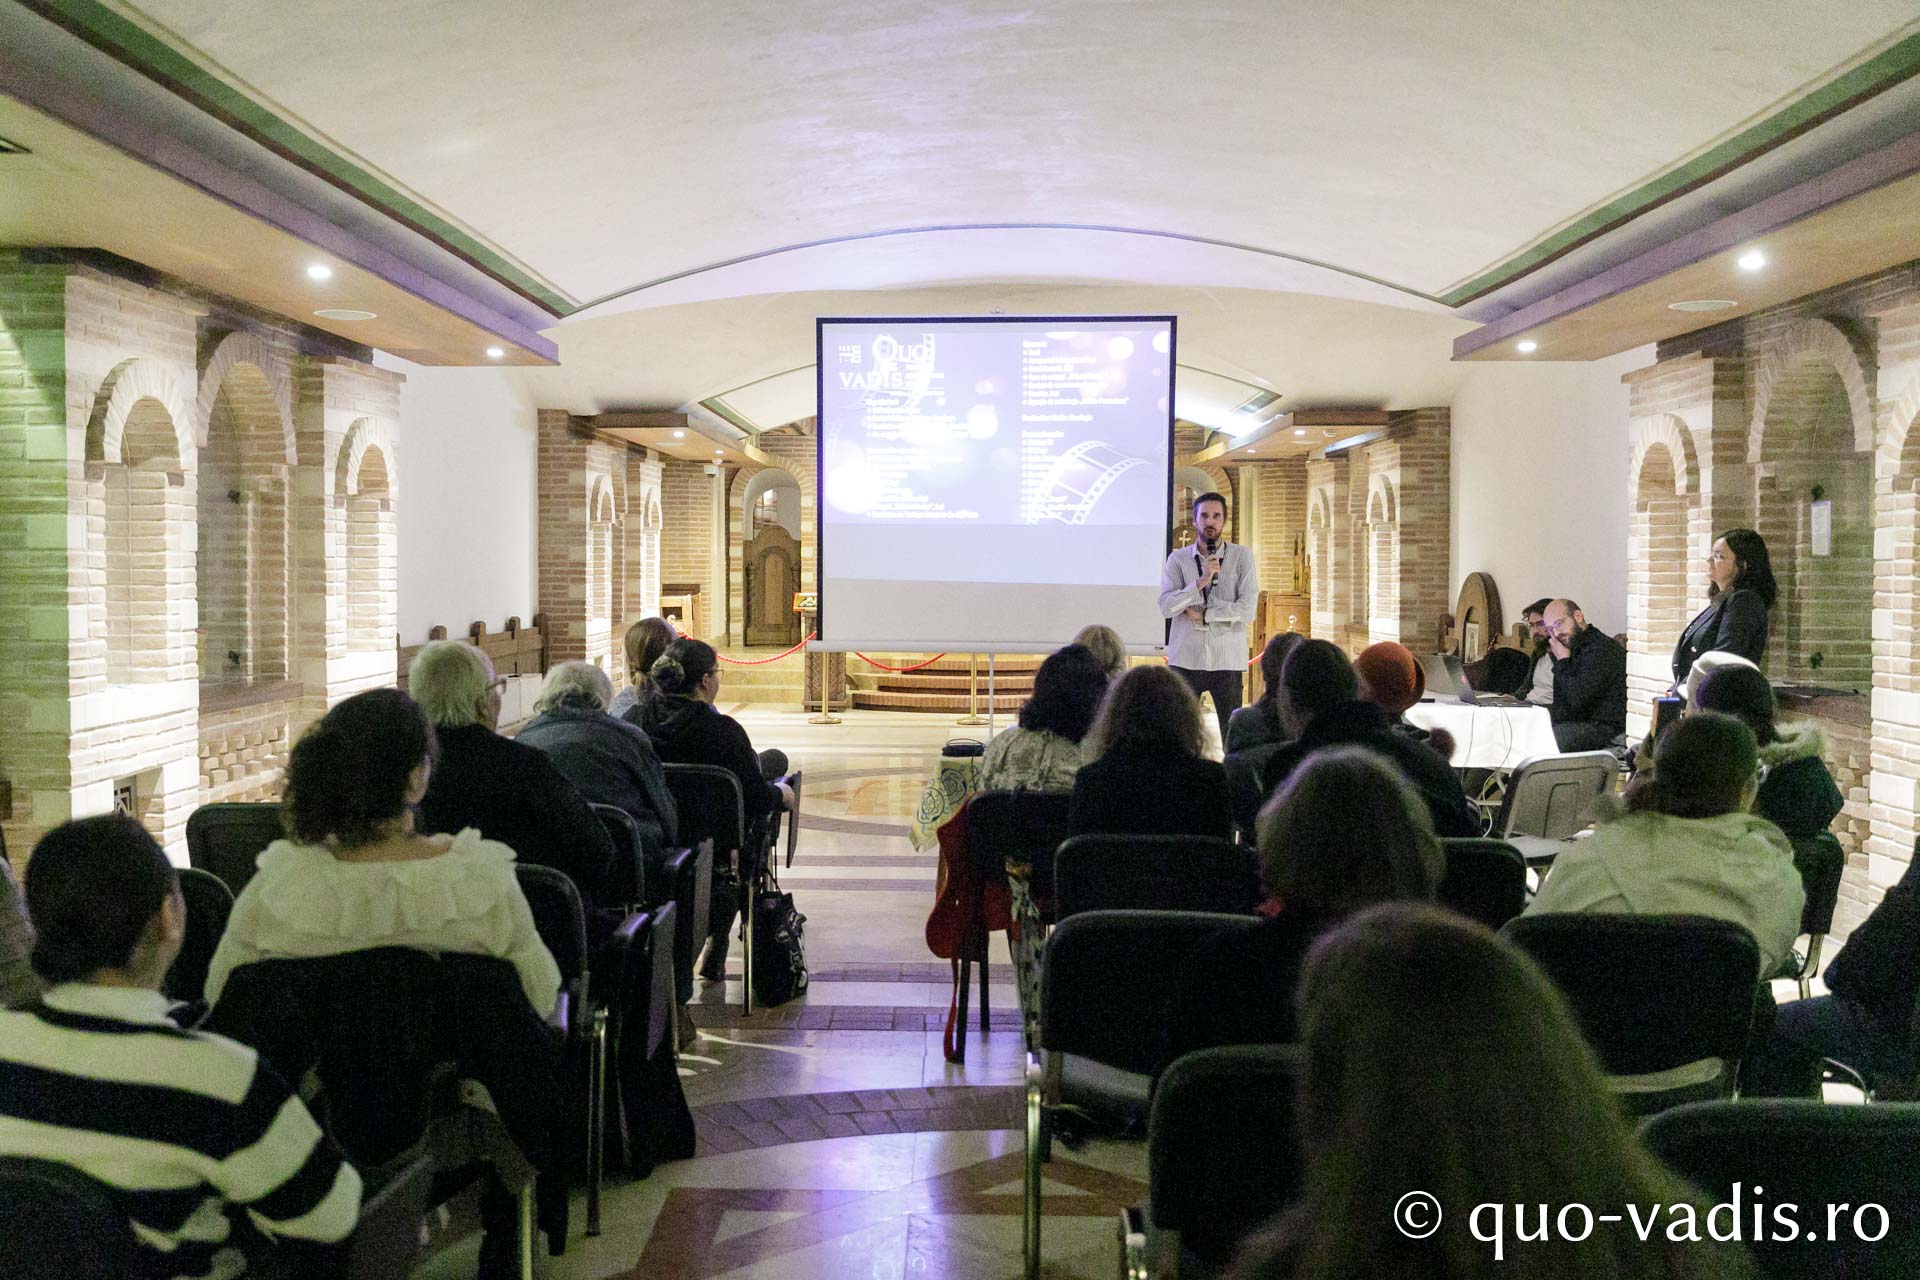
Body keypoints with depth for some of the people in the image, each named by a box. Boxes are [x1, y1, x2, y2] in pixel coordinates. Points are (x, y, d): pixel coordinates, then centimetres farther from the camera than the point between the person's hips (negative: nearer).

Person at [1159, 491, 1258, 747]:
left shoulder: (1241, 557, 3)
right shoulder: (1178, 559, 6)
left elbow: (1248, 608, -6)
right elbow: (1166, 607, -7)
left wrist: (1202, 615, -7)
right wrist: (1201, 582, -18)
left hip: (1227, 660, -1)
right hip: (1185, 659, 1)